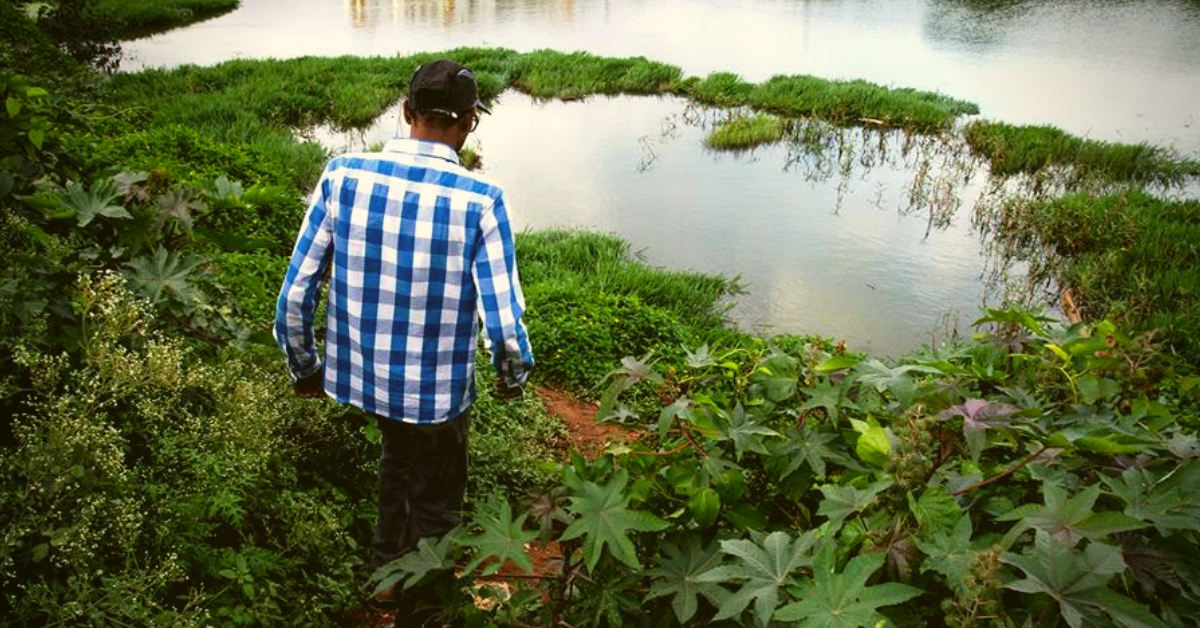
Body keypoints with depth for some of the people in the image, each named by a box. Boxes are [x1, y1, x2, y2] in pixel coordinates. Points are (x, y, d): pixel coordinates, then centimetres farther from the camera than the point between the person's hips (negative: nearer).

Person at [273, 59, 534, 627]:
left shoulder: (342, 176, -12)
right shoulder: (480, 201, -21)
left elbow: (293, 301, -8)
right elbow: (505, 329, -21)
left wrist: (304, 368, 10)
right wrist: (513, 375, 2)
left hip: (361, 373, 4)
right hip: (438, 390, -4)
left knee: (400, 452, 36)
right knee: (435, 509, 23)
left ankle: (388, 559, 57)